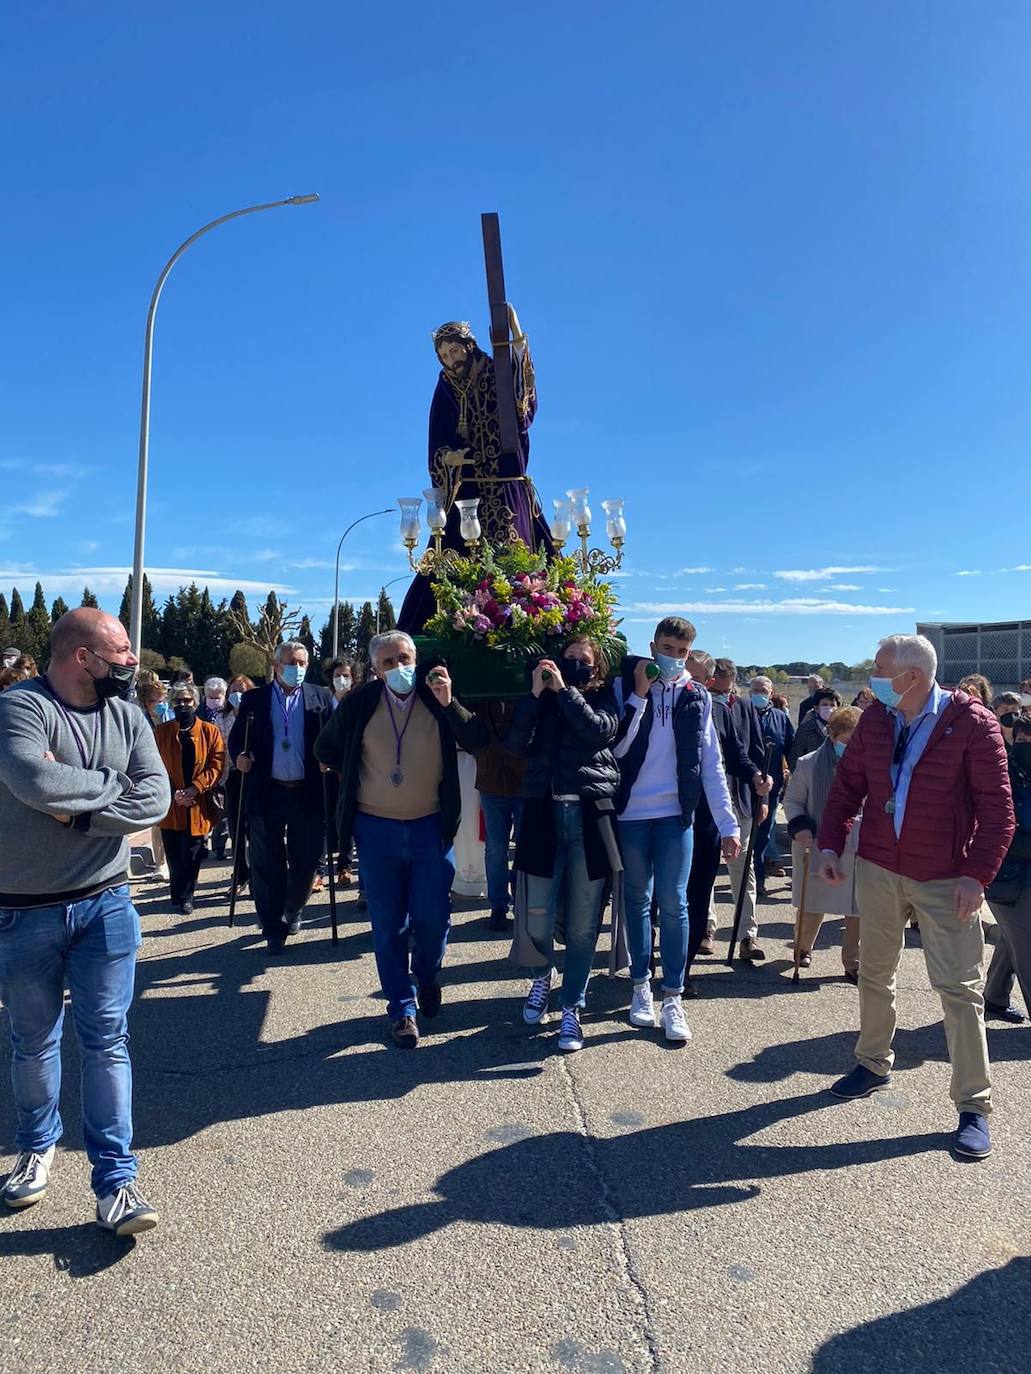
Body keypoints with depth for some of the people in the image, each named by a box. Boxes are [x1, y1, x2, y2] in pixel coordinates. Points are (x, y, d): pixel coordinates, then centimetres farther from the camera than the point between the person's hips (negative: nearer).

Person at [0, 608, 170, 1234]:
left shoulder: (127, 716, 0)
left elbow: (156, 800, -10)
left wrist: (79, 809, -21)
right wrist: (111, 783, -17)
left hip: (106, 903, 2)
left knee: (107, 1040, 5)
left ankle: (116, 1178, 14)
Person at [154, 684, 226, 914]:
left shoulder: (210, 731, 1)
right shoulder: (161, 732, 5)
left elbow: (217, 765, -4)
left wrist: (195, 788, -15)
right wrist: (172, 793, -12)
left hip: (199, 805, -1)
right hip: (171, 806, 1)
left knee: (193, 856, 6)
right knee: (174, 857, 7)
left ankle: (184, 896, 22)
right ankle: (180, 896, 25)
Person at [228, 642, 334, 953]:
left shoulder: (322, 697, 6)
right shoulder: (254, 698, 7)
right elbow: (236, 736, 9)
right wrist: (239, 755, -11)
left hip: (308, 794, 0)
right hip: (267, 794, 0)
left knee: (306, 862, 9)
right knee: (267, 865, 7)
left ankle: (292, 913, 36)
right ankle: (273, 929, 21)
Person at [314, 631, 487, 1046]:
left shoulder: (439, 696, -4)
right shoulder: (360, 703, -3)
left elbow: (477, 742, -15)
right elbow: (326, 749, 12)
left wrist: (449, 704, -24)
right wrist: (356, 779, 9)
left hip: (431, 827, 0)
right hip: (376, 829, 0)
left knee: (433, 919, 5)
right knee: (388, 926, 7)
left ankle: (427, 977, 36)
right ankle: (401, 1008, 23)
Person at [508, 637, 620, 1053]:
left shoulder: (604, 700, 9)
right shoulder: (543, 702, 13)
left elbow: (599, 732, -12)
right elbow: (517, 744, -2)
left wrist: (565, 689, -10)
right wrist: (535, 693, -9)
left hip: (589, 816, -1)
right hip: (544, 814, 1)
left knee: (583, 923, 4)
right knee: (535, 917, -1)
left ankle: (572, 1009, 21)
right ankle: (541, 976, 32)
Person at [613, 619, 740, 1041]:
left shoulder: (696, 697, 5)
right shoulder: (627, 685, 2)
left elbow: (711, 764, 4)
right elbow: (616, 747, -9)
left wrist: (727, 824, -1)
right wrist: (639, 694, -14)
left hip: (676, 814, 0)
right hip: (631, 812, 0)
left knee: (673, 903, -1)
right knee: (638, 900, 10)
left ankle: (673, 998, 9)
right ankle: (641, 986, 24)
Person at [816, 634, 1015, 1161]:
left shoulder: (972, 723, -13)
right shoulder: (874, 720, 1)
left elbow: (997, 806, -12)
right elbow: (847, 786, 7)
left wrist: (976, 874, -18)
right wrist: (830, 845, -2)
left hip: (945, 879, -4)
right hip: (878, 868, 5)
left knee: (959, 988, 1)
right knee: (874, 974, 17)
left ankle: (974, 1107, 15)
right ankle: (873, 1064, 38)